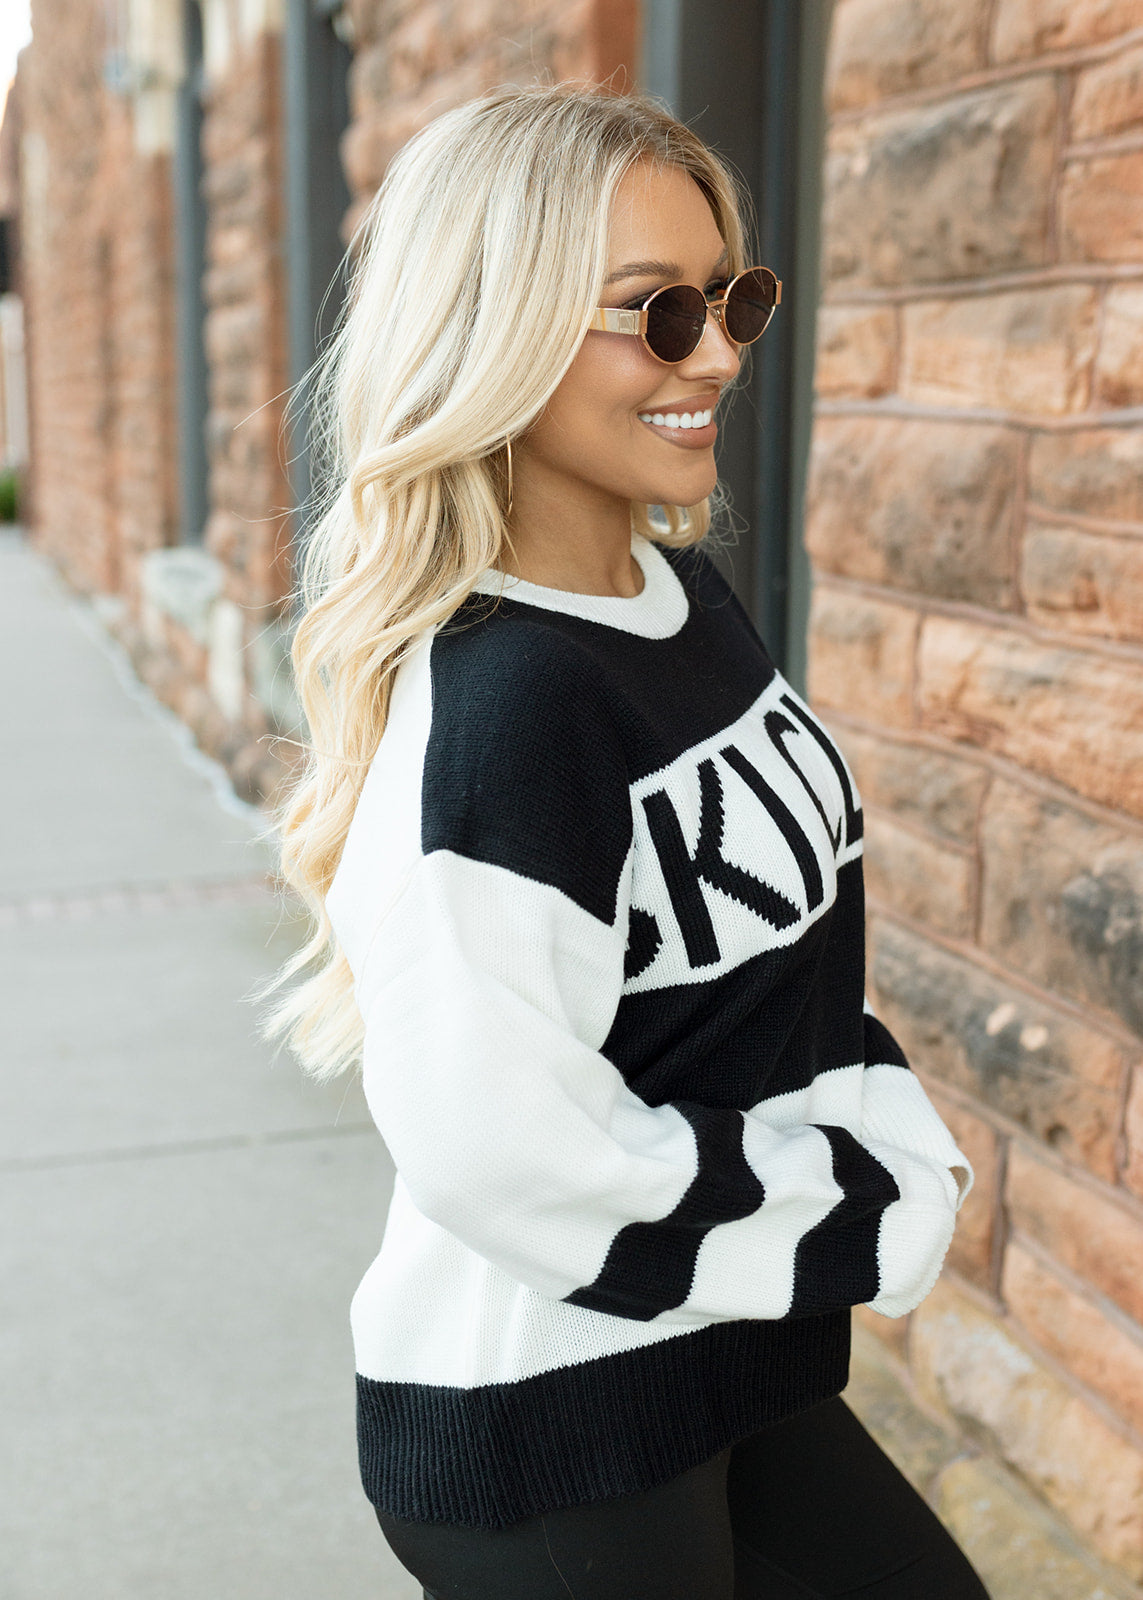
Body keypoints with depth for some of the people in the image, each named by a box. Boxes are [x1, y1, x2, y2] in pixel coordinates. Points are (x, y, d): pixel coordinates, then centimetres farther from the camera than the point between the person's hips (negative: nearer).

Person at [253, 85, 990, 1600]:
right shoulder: (496, 710, -26)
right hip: (544, 1428, -8)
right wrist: (887, 1211, -16)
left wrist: (896, 1145, -2)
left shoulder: (686, 594, 1)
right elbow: (502, 1152, -28)